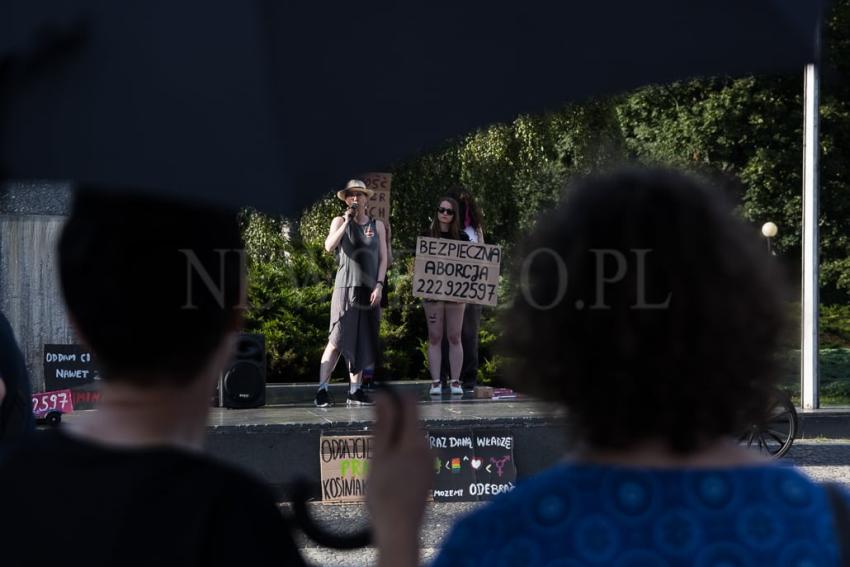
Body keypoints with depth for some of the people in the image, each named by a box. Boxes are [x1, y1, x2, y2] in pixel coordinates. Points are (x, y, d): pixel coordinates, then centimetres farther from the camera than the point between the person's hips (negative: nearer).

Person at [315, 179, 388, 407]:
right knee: (338, 341, -11)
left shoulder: (377, 225, 13)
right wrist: (347, 221, -15)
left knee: (362, 341, 5)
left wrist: (379, 286, -2)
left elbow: (383, 258, 10)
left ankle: (355, 391, 10)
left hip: (369, 290, 4)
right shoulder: (340, 221, 4)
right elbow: (329, 246, -13)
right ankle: (322, 390, -10)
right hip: (346, 287, -4)